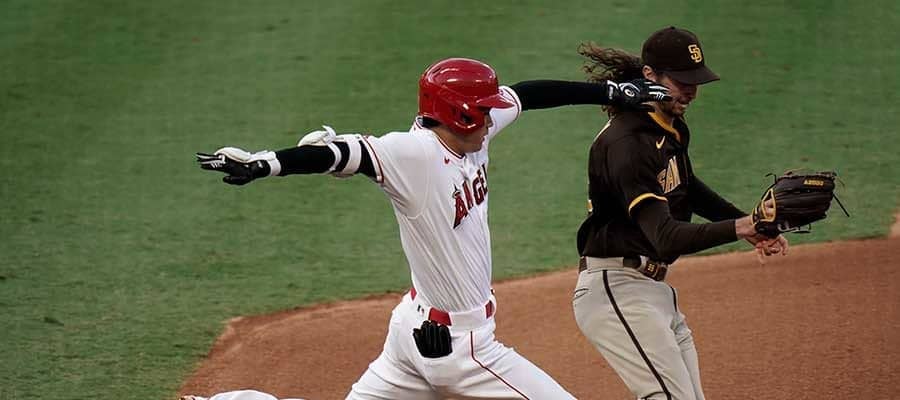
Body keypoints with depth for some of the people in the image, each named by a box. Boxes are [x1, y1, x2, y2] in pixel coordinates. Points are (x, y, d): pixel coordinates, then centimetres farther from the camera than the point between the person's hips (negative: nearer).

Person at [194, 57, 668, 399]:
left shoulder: (471, 134, 1)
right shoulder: (415, 154, -24)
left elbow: (525, 93, 14)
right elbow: (339, 153, -36)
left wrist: (612, 92, 20)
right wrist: (263, 164, -51)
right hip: (454, 343, -10)